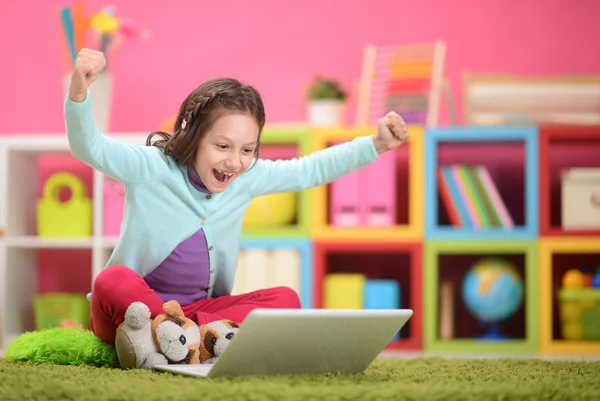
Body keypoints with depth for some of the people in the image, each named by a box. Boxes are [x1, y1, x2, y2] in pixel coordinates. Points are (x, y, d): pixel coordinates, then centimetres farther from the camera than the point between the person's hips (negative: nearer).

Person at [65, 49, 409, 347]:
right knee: (113, 282, -38)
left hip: (201, 309, 5)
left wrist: (376, 145, -1)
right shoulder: (152, 168, -13)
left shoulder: (248, 178, 2)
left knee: (285, 300, -17)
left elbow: (310, 170, 8)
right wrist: (79, 93, -46)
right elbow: (91, 149, -27)